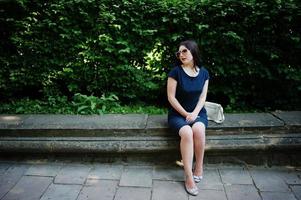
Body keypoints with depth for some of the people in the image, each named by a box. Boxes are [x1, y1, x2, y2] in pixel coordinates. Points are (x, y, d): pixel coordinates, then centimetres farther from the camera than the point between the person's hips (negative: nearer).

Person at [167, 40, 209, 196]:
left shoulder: (203, 73, 2)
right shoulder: (176, 71, -8)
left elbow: (202, 97, 3)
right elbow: (171, 97, -10)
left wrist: (195, 113, -13)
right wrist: (186, 114, -12)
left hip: (197, 112, 2)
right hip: (177, 113, -2)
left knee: (198, 129, -32)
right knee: (187, 132, -33)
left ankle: (199, 167, -11)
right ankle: (189, 176, -24)